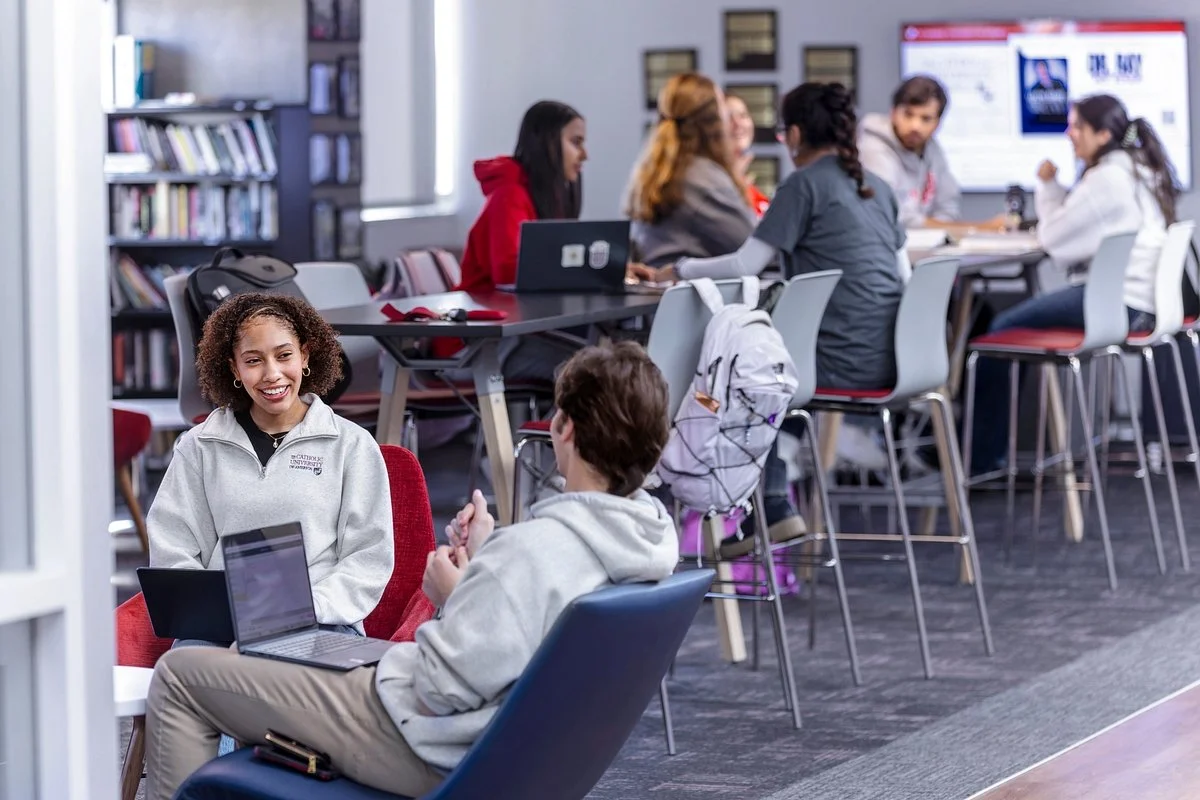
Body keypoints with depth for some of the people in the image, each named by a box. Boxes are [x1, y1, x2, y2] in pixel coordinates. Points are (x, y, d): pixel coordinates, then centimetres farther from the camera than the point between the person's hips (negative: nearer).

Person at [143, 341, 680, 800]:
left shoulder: (536, 548, -32)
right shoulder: (650, 528, -5)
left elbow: (440, 693, -25)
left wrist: (450, 597, -10)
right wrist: (486, 558, 1)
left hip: (428, 753, -10)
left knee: (180, 674, 0)